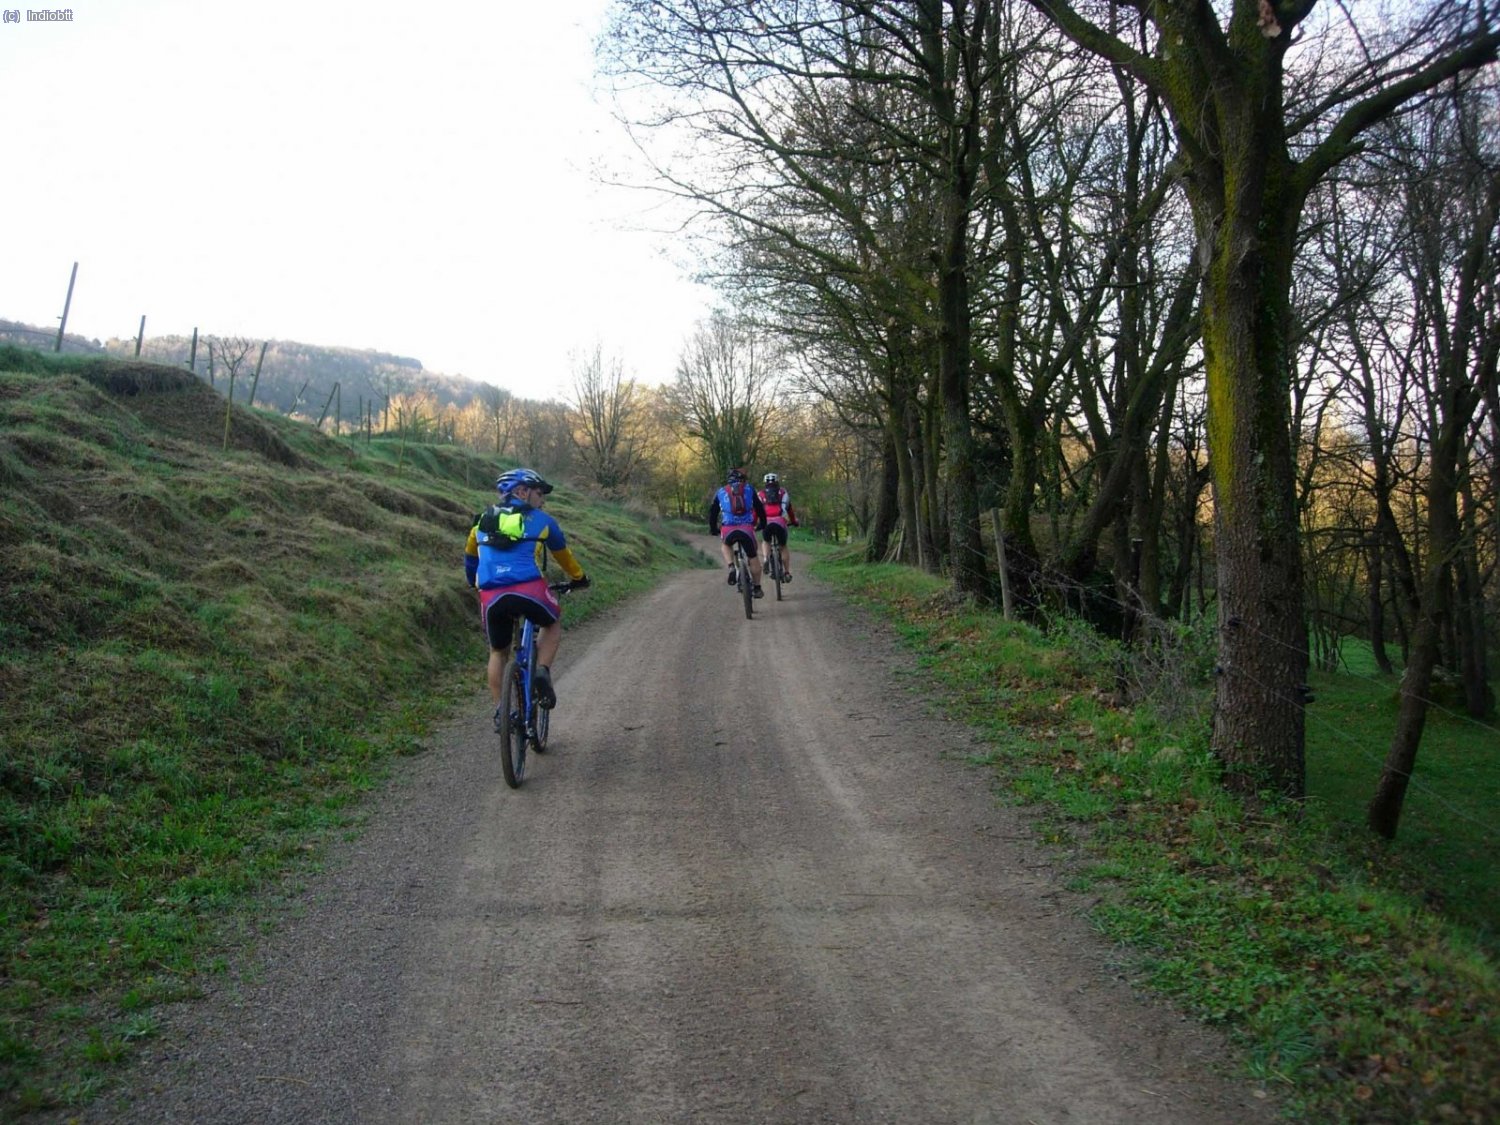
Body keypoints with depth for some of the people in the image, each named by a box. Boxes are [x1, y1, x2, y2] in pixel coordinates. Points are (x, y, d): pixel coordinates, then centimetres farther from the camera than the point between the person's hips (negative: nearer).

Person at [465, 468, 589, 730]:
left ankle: (500, 710, 21)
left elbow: (470, 558, 34)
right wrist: (579, 578, 46)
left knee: (498, 652, 26)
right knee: (553, 623, 29)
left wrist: (475, 584, 53)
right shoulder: (541, 520, 15)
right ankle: (542, 671, 8)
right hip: (529, 591, -3)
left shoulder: (484, 520, 24)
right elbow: (563, 554, 29)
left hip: (491, 597, 3)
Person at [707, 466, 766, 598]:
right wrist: (762, 524, 34)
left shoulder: (720, 492, 19)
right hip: (747, 529, 0)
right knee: (753, 557, 19)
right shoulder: (749, 489, 16)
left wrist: (713, 529, 38)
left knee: (725, 545, 34)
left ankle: (731, 568, 10)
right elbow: (760, 508, 19)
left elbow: (712, 512, 24)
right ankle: (757, 588, 23)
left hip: (728, 530, 1)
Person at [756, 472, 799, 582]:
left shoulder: (760, 494, 18)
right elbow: (790, 509, 24)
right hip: (780, 522, 0)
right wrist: (794, 521, 37)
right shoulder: (783, 493, 20)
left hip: (766, 523, 0)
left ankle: (765, 559, 3)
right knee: (783, 547, 19)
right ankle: (787, 572, 15)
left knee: (766, 542, 29)